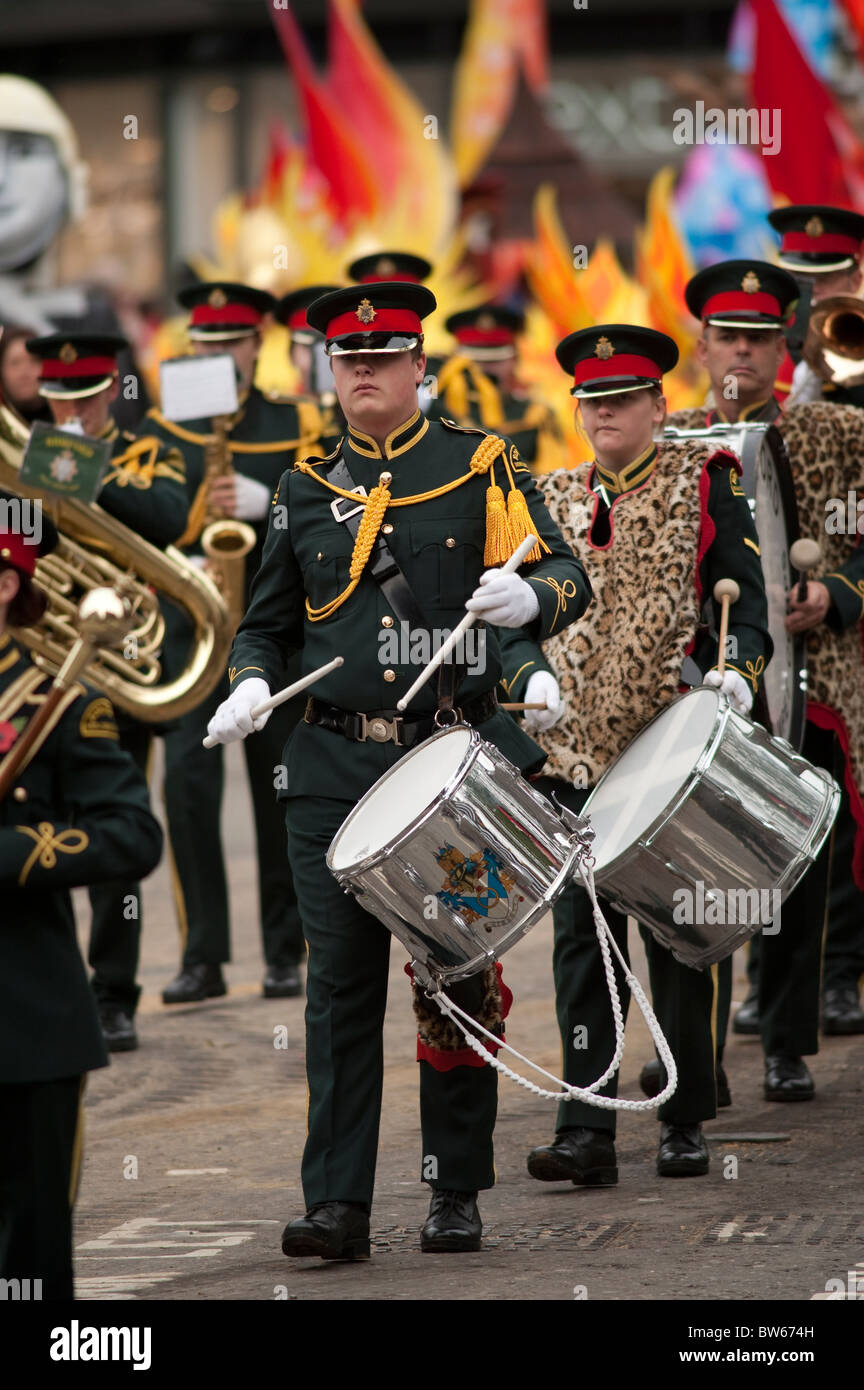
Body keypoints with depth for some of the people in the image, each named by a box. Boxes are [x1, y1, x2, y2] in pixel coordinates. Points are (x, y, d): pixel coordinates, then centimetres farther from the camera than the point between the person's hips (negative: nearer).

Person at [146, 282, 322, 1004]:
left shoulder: (295, 422, 6)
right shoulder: (163, 426, 9)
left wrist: (261, 502, -21)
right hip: (189, 622, 1)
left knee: (280, 786, 2)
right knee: (188, 781, -8)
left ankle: (287, 953, 11)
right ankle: (203, 955, -3)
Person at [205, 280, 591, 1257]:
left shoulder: (481, 467, 4)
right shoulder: (306, 488, 12)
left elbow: (567, 577, -5)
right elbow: (268, 621, 19)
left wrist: (528, 595, -28)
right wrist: (252, 685, -2)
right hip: (336, 771, 2)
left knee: (457, 976, 3)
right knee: (341, 981, -2)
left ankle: (457, 1195, 14)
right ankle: (337, 1204, -2)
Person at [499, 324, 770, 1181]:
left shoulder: (705, 483, 4)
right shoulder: (552, 499, 14)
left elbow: (745, 596, -1)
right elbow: (520, 614, 12)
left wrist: (736, 668, -20)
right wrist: (533, 676, -8)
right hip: (575, 749, 3)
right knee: (582, 938, -2)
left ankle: (686, 1122, 13)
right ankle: (586, 1130, -3)